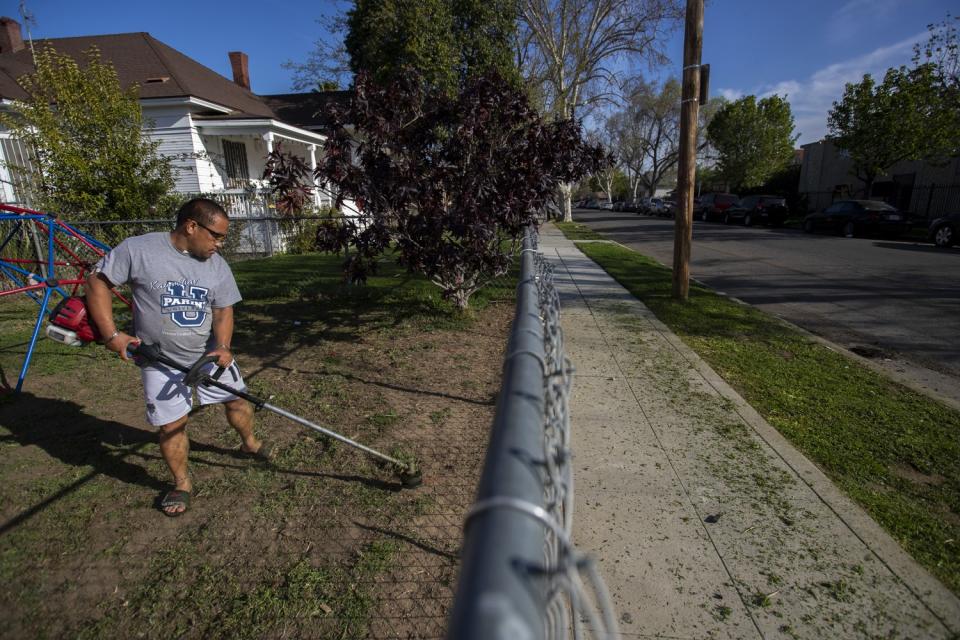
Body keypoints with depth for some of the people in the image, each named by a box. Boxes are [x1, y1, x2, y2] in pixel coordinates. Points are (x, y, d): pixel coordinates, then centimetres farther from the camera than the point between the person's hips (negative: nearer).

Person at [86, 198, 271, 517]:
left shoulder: (217, 265, -4)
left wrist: (222, 346, -20)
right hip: (161, 360, -3)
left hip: (209, 353, 3)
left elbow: (223, 311, -3)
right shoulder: (137, 249, -15)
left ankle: (249, 443, 40)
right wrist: (111, 334, -14)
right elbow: (98, 282, -8)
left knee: (237, 398, 11)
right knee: (171, 425, 3)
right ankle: (181, 484, 24)